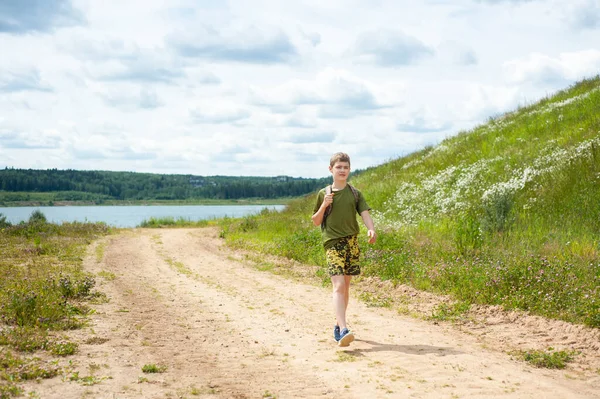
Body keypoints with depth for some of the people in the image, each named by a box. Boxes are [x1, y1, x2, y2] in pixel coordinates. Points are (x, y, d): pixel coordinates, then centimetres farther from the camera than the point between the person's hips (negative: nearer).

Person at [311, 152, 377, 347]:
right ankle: (343, 330, -26)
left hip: (352, 242, 3)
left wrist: (371, 229, -22)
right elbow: (315, 221, 10)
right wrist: (324, 206, -8)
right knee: (338, 286, -16)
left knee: (345, 286, 11)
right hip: (333, 243, -3)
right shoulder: (324, 194, 5)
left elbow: (365, 214, -2)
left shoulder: (355, 193, 9)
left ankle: (338, 324, 27)